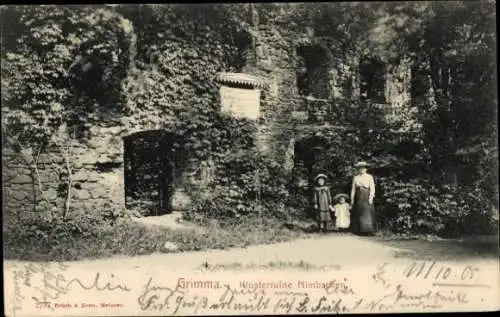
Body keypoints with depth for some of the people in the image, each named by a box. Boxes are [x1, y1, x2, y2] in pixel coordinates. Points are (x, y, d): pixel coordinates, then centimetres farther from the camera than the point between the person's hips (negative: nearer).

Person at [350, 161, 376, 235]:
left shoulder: (370, 177, 2)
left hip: (367, 197, -3)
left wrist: (371, 198, -14)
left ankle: (369, 230, -6)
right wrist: (352, 198, 5)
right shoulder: (355, 178, 10)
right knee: (359, 213, 2)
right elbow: (353, 189, 10)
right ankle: (359, 230, 6)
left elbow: (372, 188, -4)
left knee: (367, 212, -7)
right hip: (359, 197, 3)